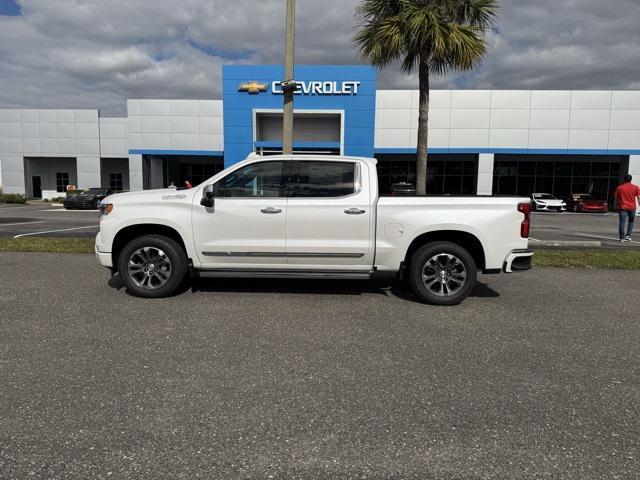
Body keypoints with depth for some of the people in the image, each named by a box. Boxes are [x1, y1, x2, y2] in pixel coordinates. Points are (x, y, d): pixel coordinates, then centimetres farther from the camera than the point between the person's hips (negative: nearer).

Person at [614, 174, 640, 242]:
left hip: (623, 207, -1)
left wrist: (617, 206, 17)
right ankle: (628, 235, 10)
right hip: (632, 207, 1)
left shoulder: (619, 187, 1)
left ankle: (622, 237, -8)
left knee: (622, 222, -3)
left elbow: (615, 197, 6)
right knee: (631, 221, 18)